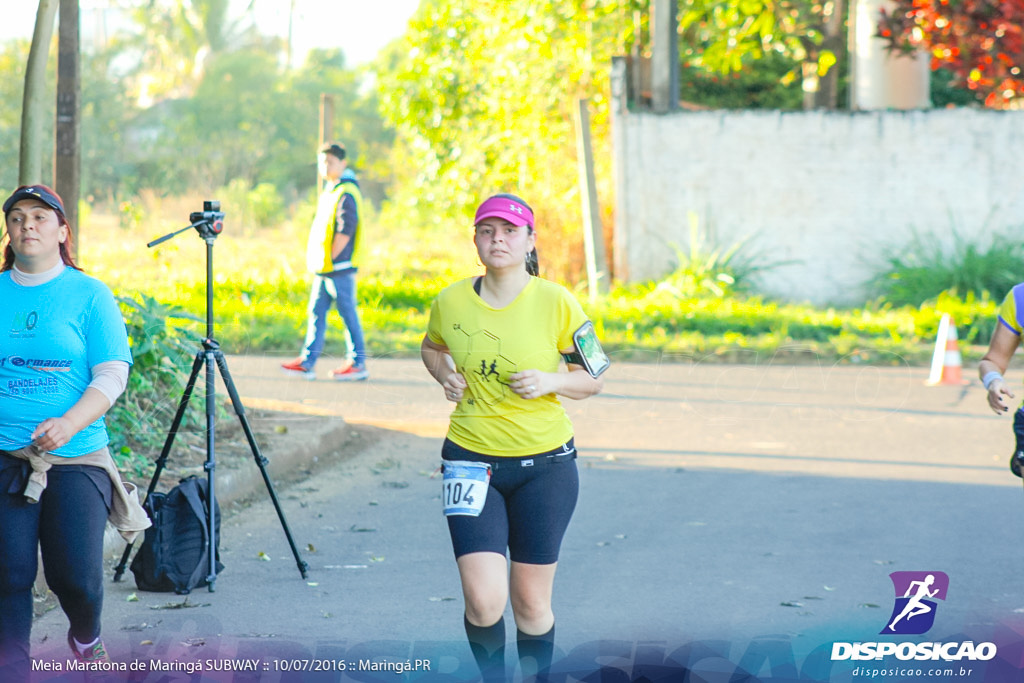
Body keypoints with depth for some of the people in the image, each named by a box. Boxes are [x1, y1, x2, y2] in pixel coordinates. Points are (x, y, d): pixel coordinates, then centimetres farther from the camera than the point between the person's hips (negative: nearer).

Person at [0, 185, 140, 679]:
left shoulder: (89, 295, 3)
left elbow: (113, 375, -3)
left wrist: (69, 424, -19)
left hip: (76, 458, -2)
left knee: (76, 577, -6)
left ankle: (86, 637, 27)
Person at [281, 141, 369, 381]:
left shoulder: (346, 194, -13)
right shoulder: (329, 191, 17)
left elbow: (345, 231, -18)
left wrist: (332, 258, -15)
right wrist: (319, 262, 15)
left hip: (339, 268, -10)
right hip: (324, 269, 10)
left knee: (348, 313, -3)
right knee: (316, 311, 8)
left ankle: (358, 364, 3)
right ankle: (307, 362, 10)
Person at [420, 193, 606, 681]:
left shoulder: (556, 303, -7)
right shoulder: (450, 302, -1)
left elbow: (592, 380, 2)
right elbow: (431, 347, 21)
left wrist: (550, 381, -18)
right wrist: (445, 375, 0)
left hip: (545, 463, -1)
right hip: (471, 461, 1)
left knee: (531, 602, 5)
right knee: (483, 602, -10)